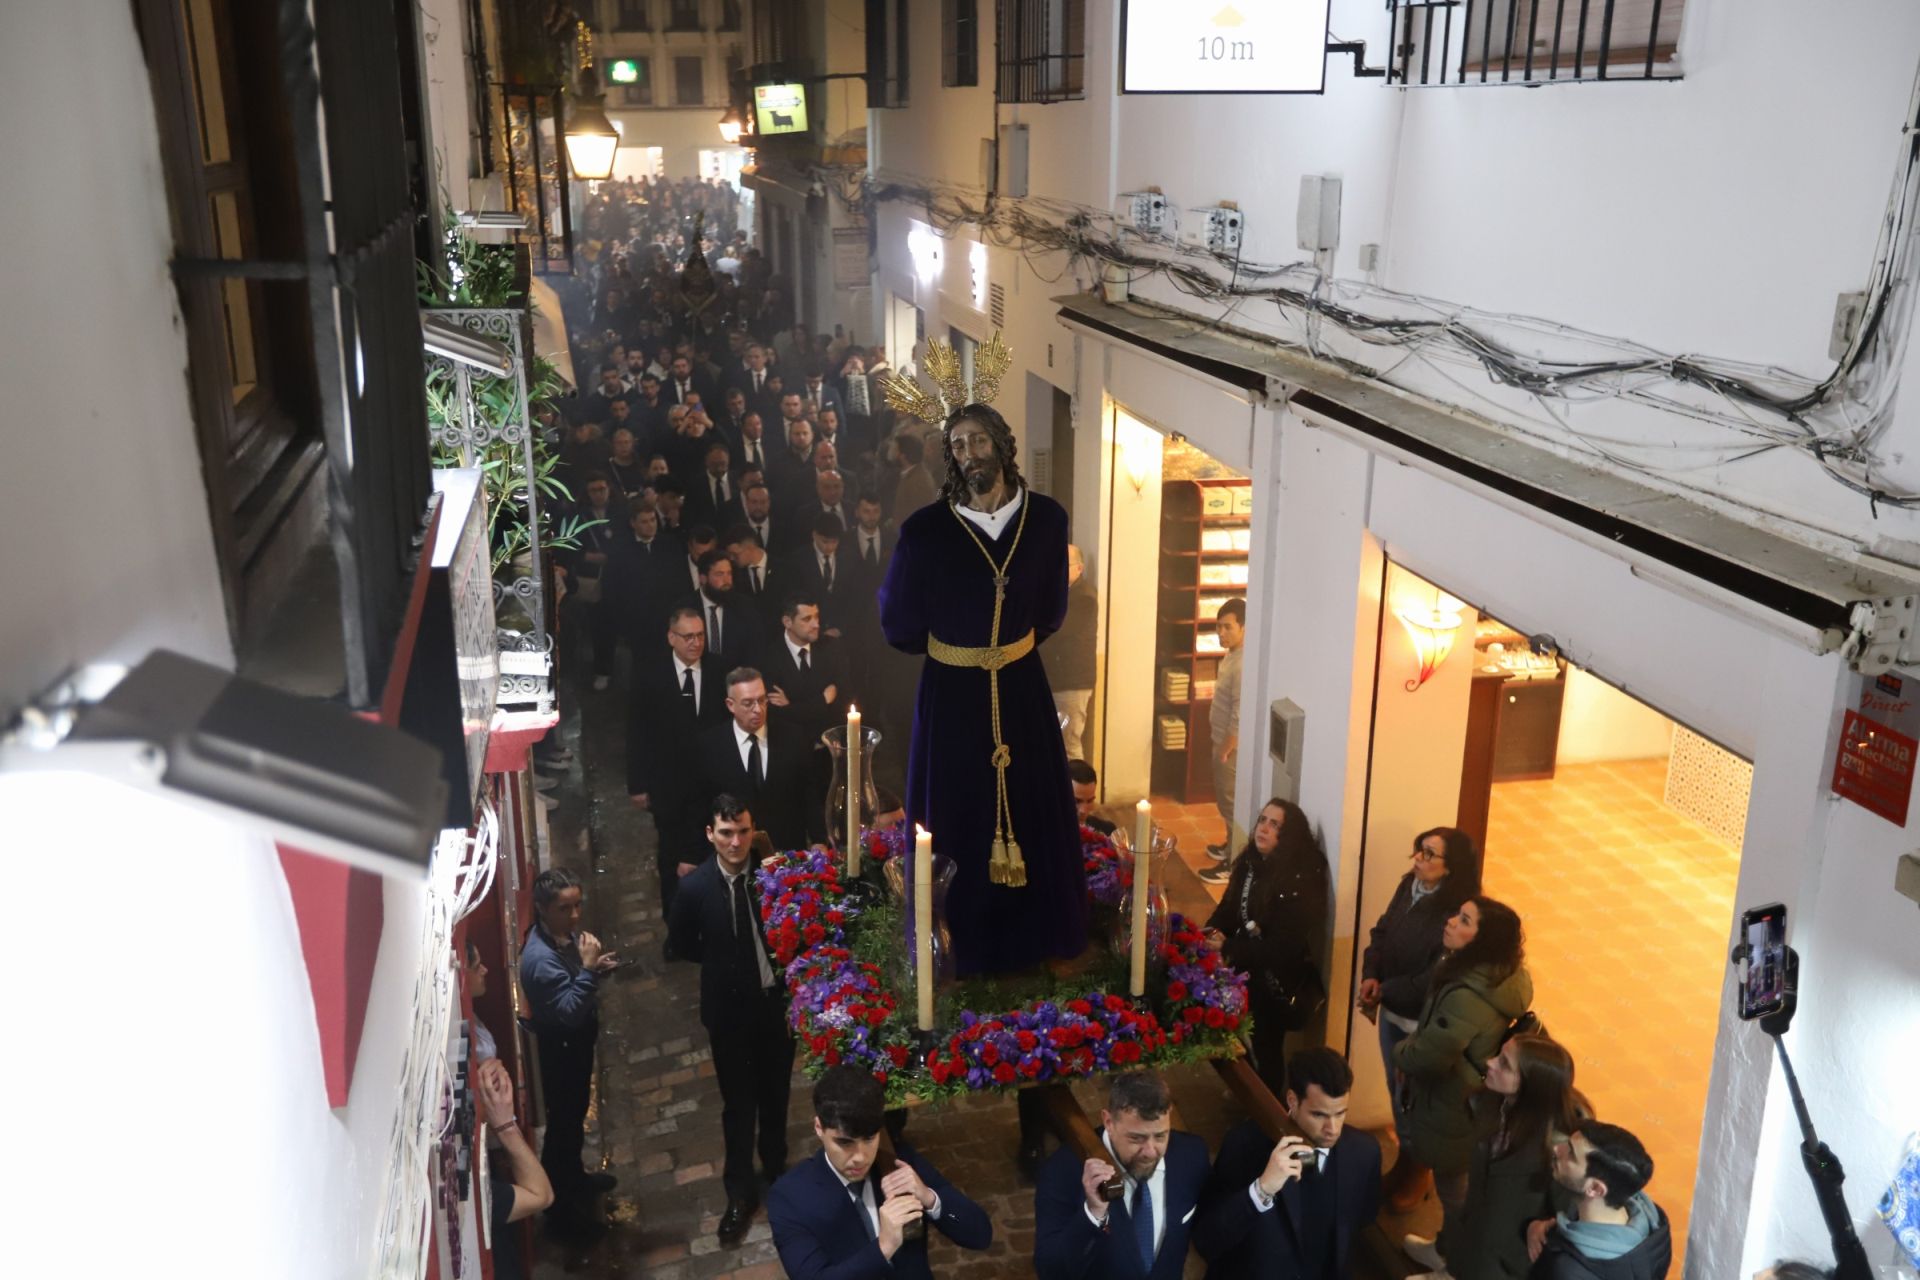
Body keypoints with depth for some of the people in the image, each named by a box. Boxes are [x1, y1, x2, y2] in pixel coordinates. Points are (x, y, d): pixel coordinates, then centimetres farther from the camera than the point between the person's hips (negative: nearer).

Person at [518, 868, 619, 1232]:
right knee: (562, 1122, 8)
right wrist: (588, 969, -36)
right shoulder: (540, 957, -33)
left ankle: (575, 1178, 47)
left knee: (575, 1115, 26)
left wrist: (595, 967, -8)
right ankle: (561, 1203, 26)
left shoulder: (567, 933, -5)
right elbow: (568, 1012, -32)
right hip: (559, 1049, -9)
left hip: (577, 1043, 9)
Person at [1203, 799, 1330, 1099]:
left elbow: (1284, 947, -26)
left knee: (1266, 1049, 9)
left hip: (1279, 982, -7)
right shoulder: (1251, 863, 0)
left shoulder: (1300, 880, -25)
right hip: (1246, 973, 7)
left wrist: (1228, 949, -23)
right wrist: (1214, 934, -15)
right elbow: (1228, 909, 6)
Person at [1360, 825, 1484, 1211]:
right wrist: (1370, 976, -12)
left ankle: (1417, 1169, 36)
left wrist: (1384, 992, -16)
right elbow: (1382, 931, 4)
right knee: (1396, 1090, 23)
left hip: (1423, 1021, -7)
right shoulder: (1409, 885, -5)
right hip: (1392, 1009, 7)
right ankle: (1406, 1158, 45)